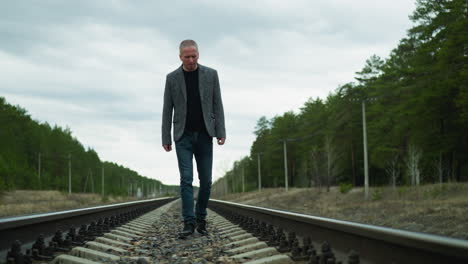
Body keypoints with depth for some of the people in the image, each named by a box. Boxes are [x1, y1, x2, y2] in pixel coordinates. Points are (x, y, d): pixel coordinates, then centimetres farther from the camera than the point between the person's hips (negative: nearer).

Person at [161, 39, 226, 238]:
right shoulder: (172, 78, 1)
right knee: (186, 179, -9)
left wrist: (221, 132, -8)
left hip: (204, 135, 1)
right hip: (183, 136, -1)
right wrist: (165, 138, -1)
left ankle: (200, 218, 19)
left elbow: (217, 105, 1)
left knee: (205, 180, 2)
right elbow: (167, 110, 3)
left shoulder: (211, 74, 1)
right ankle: (189, 223, -9)